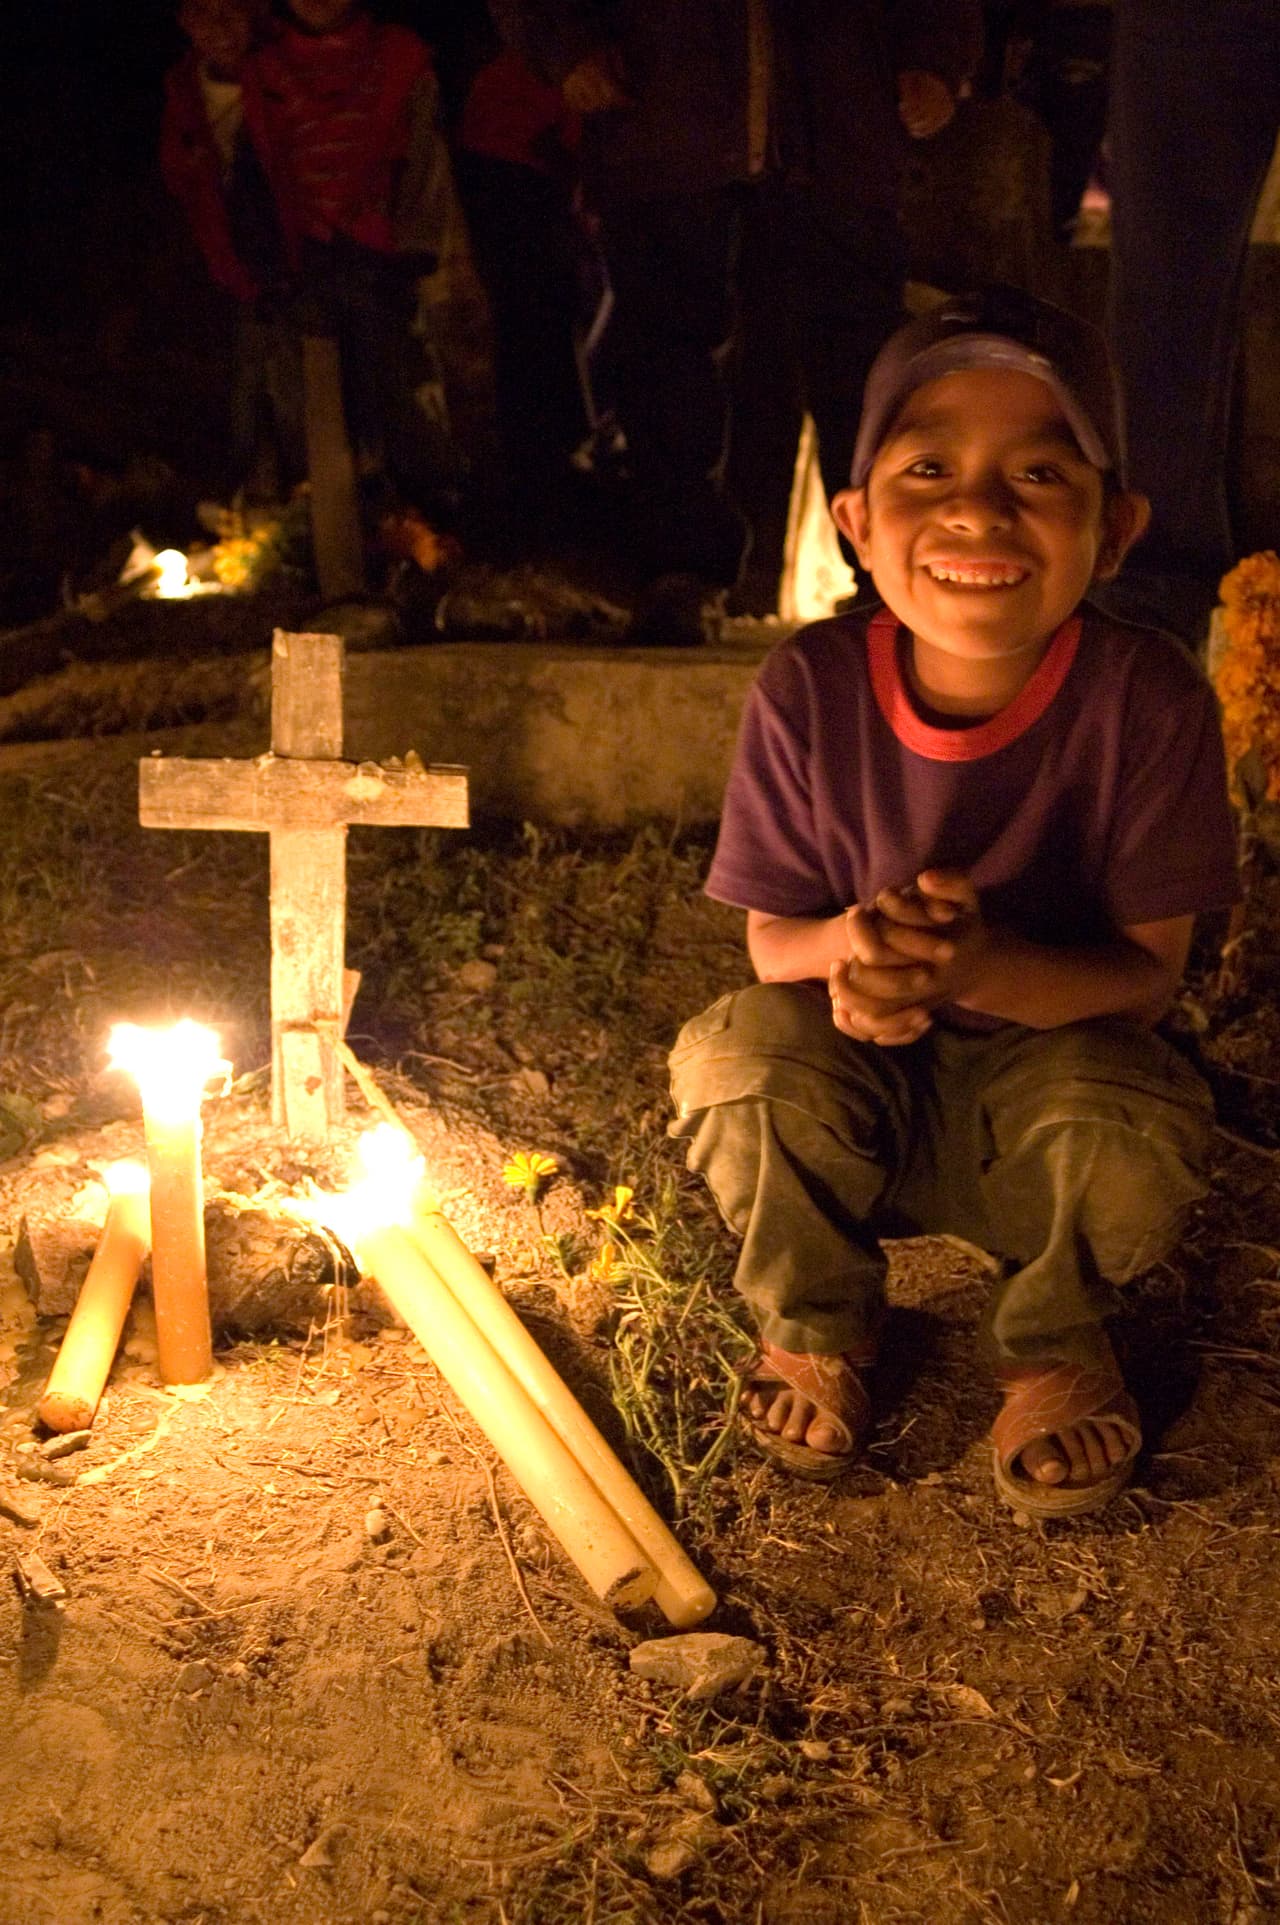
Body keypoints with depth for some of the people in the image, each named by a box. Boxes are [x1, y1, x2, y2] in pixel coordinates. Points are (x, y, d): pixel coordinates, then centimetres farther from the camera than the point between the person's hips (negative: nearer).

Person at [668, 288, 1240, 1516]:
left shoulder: (1147, 702, -20)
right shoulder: (809, 692, -17)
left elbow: (1146, 975, -15)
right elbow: (772, 941, -8)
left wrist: (982, 966, -37)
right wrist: (852, 947, -34)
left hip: (1049, 1065, 0)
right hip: (858, 1098, 1)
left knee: (1134, 1126, -33)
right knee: (738, 1057, -30)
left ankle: (1050, 1342, 5)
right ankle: (818, 1323, 4)